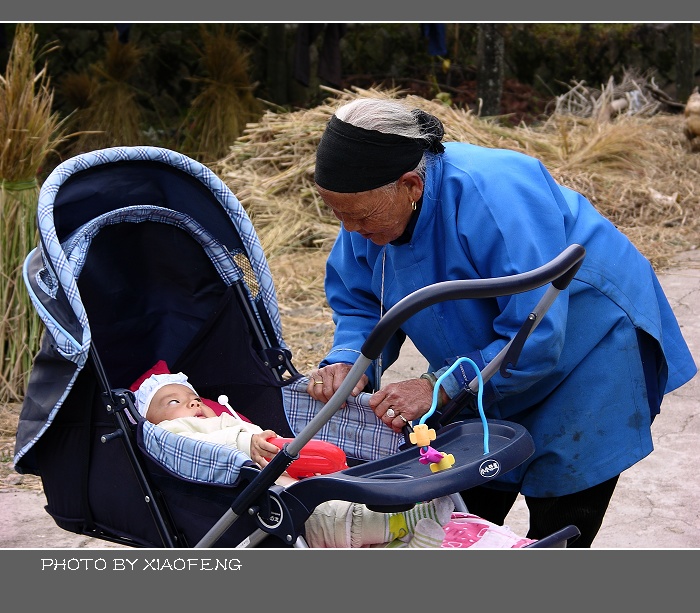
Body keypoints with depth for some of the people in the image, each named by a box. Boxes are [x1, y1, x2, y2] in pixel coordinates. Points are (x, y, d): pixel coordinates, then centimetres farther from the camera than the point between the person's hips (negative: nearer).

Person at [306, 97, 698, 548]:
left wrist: (438, 387, -38)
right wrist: (347, 361, -23)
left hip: (585, 357, -7)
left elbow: (537, 338, -36)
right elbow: (361, 307, -2)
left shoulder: (491, 196, -36)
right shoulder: (371, 204, -13)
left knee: (557, 537, -4)